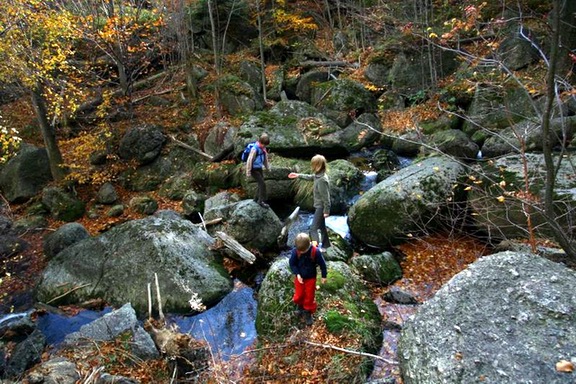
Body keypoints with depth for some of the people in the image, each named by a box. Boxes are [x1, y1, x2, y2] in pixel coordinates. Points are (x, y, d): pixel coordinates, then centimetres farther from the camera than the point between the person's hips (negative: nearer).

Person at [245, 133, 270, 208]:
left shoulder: (263, 148, 1)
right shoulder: (254, 149, -24)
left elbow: (265, 158, 15)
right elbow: (249, 161, -21)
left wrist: (267, 167, 20)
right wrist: (248, 172, -18)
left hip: (260, 168, 8)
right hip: (254, 169, -8)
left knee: (260, 184, 15)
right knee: (262, 184, -12)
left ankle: (256, 199, 31)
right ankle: (261, 201, -4)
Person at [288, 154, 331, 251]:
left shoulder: (322, 180, -28)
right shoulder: (318, 175, 0)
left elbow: (326, 197, -25)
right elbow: (310, 177, 24)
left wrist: (326, 211, -20)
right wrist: (298, 175, 27)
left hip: (321, 207, -10)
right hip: (319, 206, 10)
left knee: (313, 229, -10)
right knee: (321, 226, 21)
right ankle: (325, 245, 33)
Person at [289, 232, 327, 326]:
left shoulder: (315, 252, -26)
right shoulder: (295, 251, -23)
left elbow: (322, 264, -11)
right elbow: (292, 263, -9)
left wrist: (324, 276, -3)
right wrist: (297, 274, -20)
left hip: (311, 278, -1)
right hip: (299, 277, 1)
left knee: (309, 297, 10)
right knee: (298, 295, 12)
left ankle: (308, 313, 31)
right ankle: (300, 306, 44)